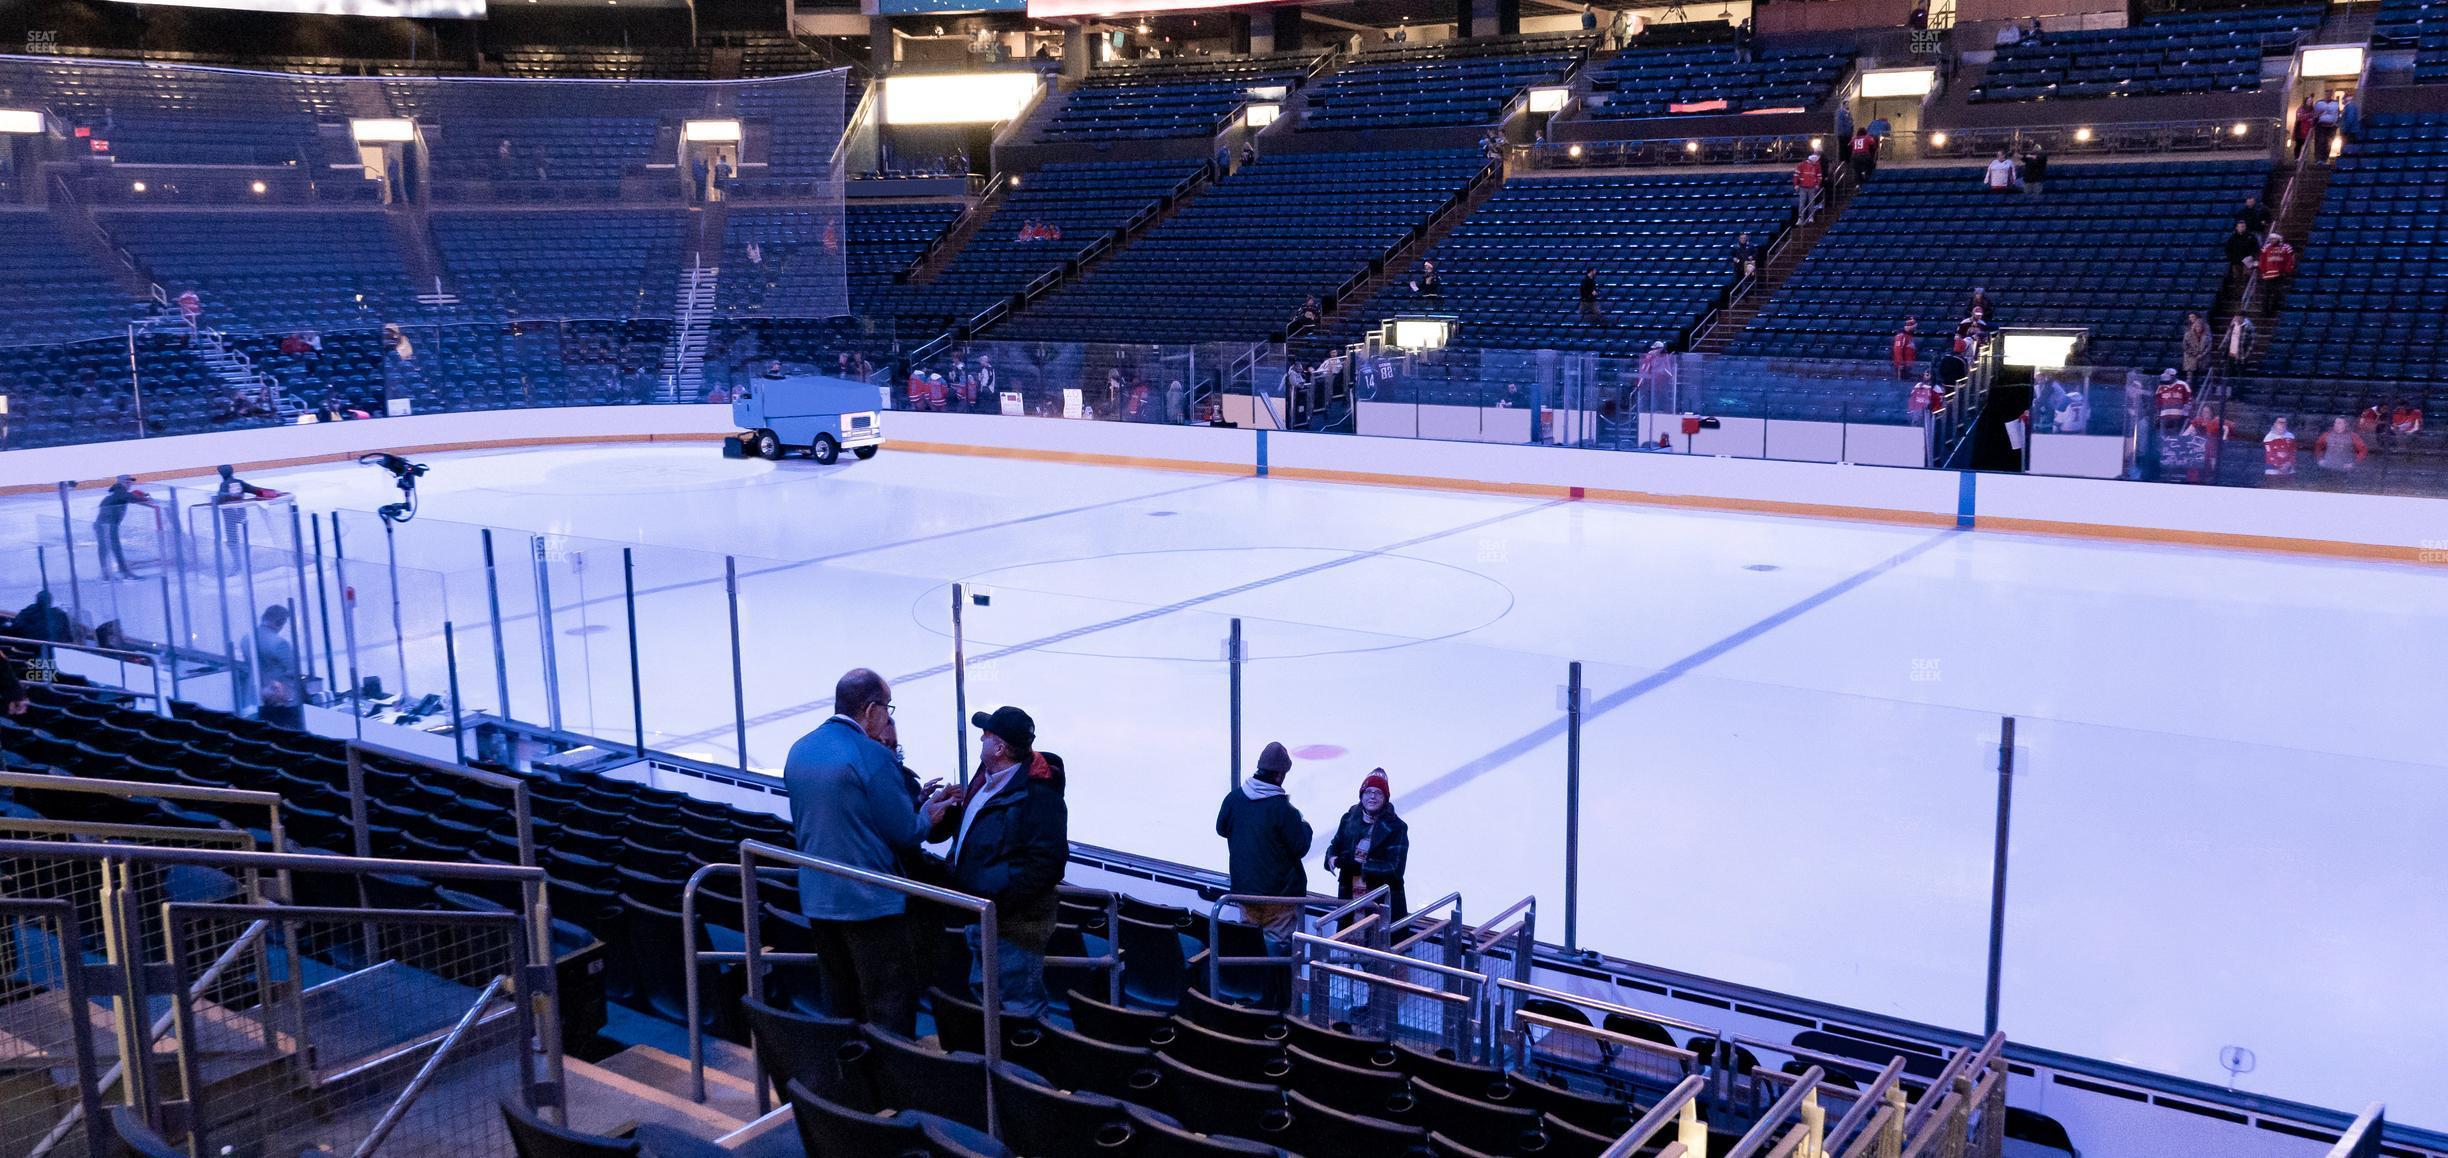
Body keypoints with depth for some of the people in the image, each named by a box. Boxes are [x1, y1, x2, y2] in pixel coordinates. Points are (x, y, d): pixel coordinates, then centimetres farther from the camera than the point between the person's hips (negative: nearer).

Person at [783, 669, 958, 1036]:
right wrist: (927, 815, 9)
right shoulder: (872, 756, -16)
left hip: (817, 899, 8)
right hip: (869, 901, -8)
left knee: (842, 1005, 18)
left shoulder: (798, 751, 8)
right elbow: (905, 834, -14)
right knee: (892, 1008, 0)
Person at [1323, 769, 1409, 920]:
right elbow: (1335, 845, 20)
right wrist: (1332, 858, -5)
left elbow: (1394, 869, -15)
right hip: (1349, 900, 5)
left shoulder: (1396, 827, -8)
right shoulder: (1350, 818, 6)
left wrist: (1357, 865, -21)